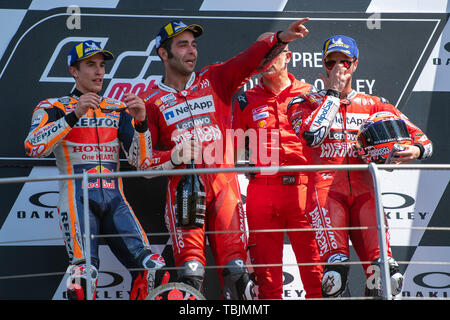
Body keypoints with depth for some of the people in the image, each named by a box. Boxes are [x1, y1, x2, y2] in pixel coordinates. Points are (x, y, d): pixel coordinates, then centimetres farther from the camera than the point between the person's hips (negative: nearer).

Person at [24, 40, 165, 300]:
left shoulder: (119, 110, 19)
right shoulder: (53, 108, 9)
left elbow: (141, 160, 9)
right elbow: (33, 147, -11)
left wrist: (141, 122, -9)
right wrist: (74, 115, -19)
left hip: (114, 200, 3)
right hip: (77, 198, -3)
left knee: (150, 268, -15)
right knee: (84, 273, -25)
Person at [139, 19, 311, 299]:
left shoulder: (214, 80, 13)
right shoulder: (151, 102, 8)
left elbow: (248, 62, -2)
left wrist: (281, 39, -17)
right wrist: (173, 157, -13)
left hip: (224, 184, 2)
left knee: (236, 266, -6)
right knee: (190, 269, -11)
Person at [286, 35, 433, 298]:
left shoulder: (374, 106, 20)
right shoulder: (306, 103, 15)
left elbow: (422, 139, 15)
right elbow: (312, 136, -8)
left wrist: (416, 151, -11)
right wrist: (333, 92, 1)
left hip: (364, 191, 2)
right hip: (326, 187, -2)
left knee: (386, 275, -18)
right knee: (336, 269, -26)